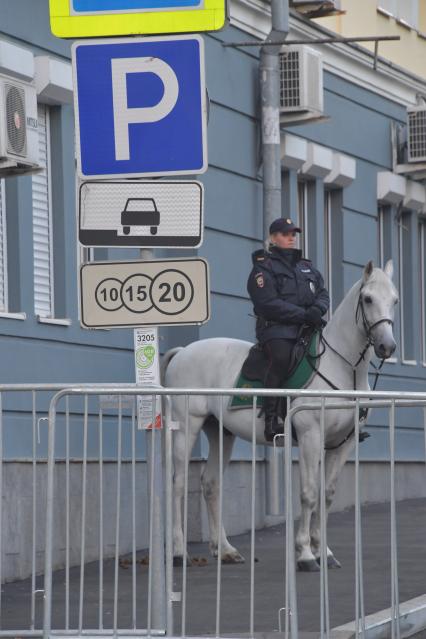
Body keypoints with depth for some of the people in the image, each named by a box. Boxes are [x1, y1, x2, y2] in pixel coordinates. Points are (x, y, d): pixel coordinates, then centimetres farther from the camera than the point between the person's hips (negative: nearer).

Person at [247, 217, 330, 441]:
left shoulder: (306, 267, 26)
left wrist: (317, 309, -8)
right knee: (281, 358, -33)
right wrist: (303, 314, -17)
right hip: (277, 329, -7)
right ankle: (271, 419, -31)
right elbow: (269, 303, -11)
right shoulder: (264, 268, 3)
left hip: (307, 328, 7)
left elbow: (323, 293, 18)